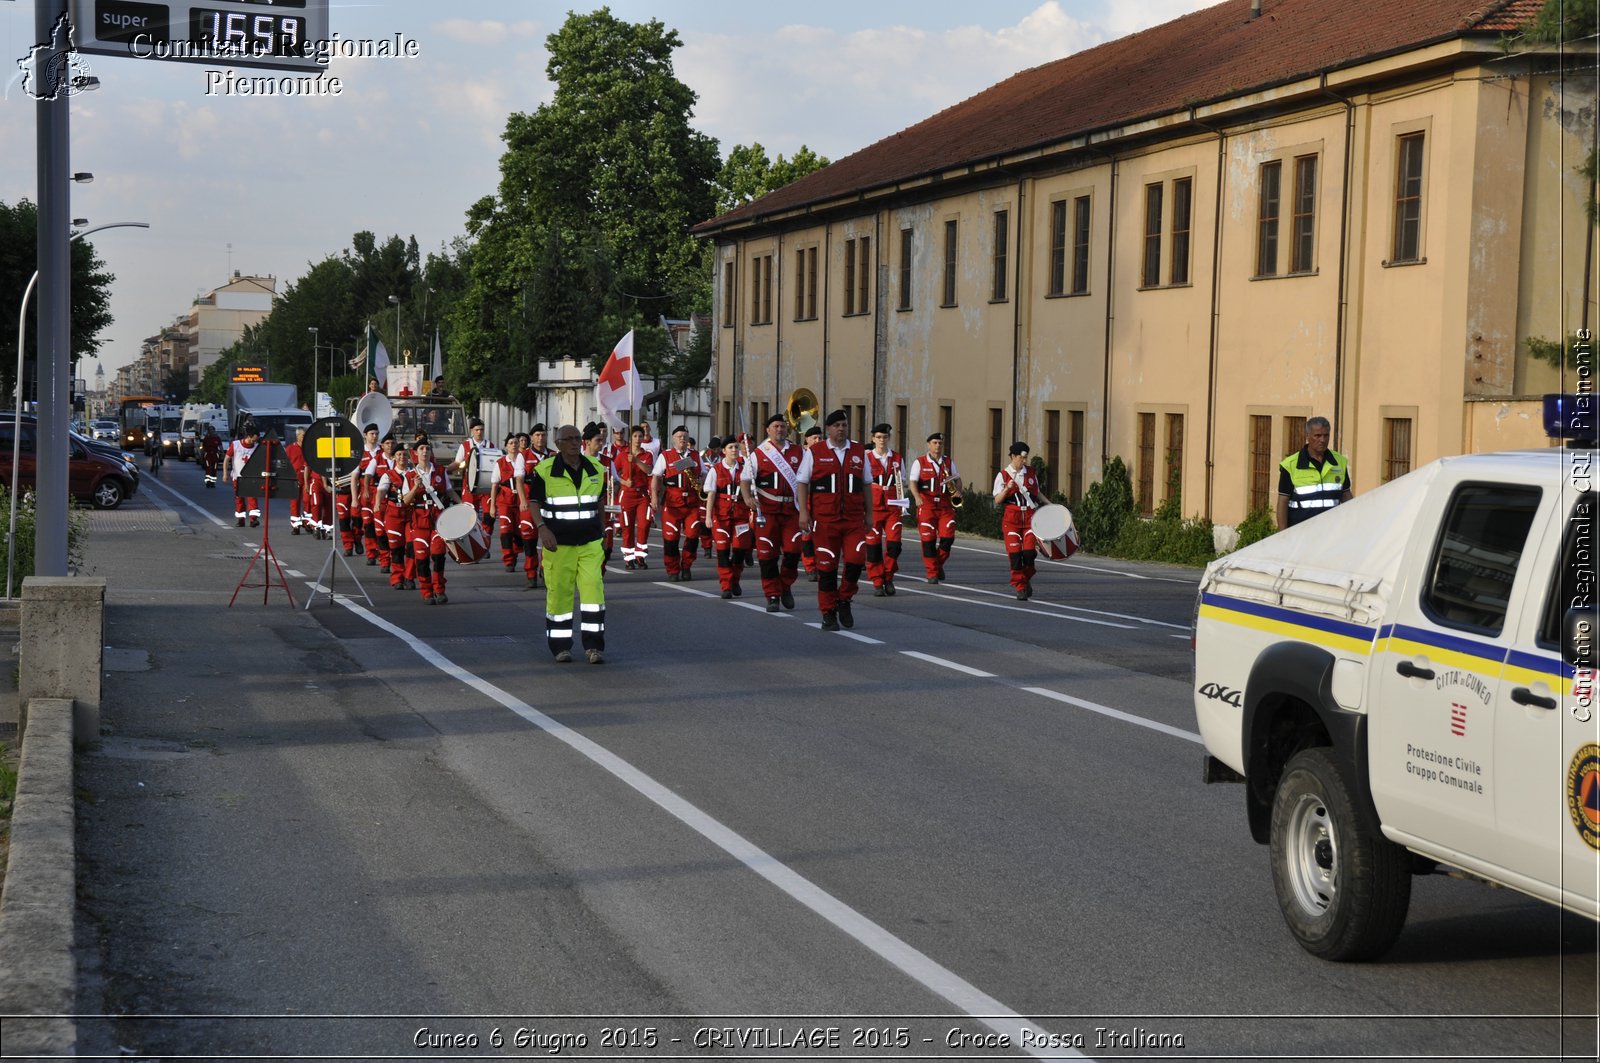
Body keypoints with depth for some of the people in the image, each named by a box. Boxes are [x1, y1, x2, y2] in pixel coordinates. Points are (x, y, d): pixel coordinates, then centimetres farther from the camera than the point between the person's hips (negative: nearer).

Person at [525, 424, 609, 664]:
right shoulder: (544, 471, -5)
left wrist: (602, 533, 20)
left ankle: (593, 646, -3)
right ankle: (560, 646, 14)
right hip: (558, 544, -2)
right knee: (559, 593, 2)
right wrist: (542, 529, -18)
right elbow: (534, 504, -2)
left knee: (593, 589, -7)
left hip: (590, 544, 2)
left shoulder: (596, 470, 7)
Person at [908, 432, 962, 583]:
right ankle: (932, 573, 3)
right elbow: (912, 482, -4)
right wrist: (917, 497, -22)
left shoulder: (949, 462, 14)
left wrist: (957, 491, -2)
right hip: (926, 505, -2)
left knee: (948, 537, -8)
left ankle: (939, 564, 17)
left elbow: (957, 479, 20)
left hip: (945, 505, 2)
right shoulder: (919, 462, 4)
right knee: (928, 539, -4)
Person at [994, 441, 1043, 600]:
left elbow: (1037, 492, 23)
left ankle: (1027, 579, 17)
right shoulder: (1003, 475, 1)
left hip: (1030, 515, 2)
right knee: (1015, 552, -7)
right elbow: (997, 501, -3)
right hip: (1011, 517, -2)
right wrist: (1007, 488, -19)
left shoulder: (1031, 472, 10)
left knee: (1030, 551, -9)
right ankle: (1020, 588, 2)